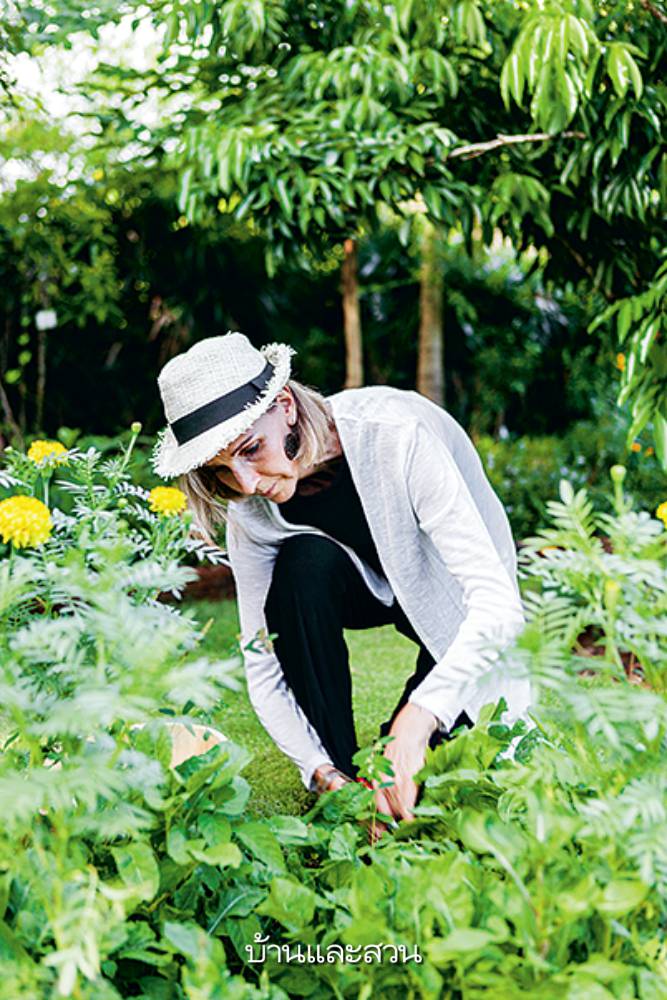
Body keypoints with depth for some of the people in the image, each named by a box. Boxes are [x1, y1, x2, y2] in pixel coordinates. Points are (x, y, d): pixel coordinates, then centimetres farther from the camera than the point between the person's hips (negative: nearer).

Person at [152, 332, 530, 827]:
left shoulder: (396, 434, -35)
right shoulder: (250, 512, -21)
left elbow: (498, 604, -40)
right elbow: (264, 668, -18)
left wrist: (416, 719, -51)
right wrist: (324, 772, -35)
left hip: (458, 606, -4)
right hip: (376, 589, 4)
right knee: (304, 565, -32)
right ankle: (343, 774, -16)